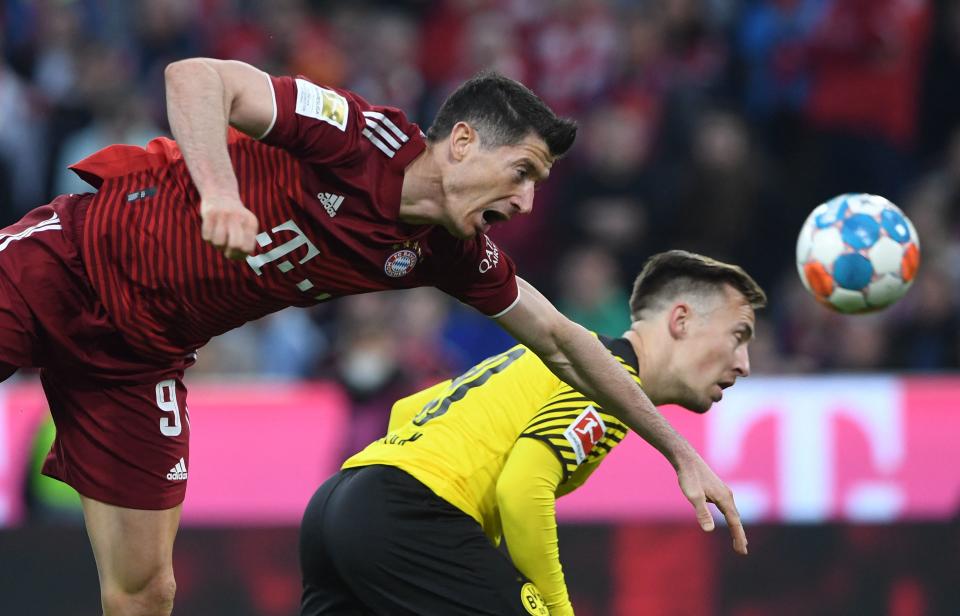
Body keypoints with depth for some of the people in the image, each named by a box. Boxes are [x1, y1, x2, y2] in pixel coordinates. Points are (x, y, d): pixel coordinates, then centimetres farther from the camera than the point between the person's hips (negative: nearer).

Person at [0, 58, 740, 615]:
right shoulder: (367, 140, -23)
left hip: (139, 357, 6)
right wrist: (219, 190, -45)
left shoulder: (453, 254, -4)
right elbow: (195, 77, -28)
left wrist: (679, 451, 10)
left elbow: (559, 338, 9)